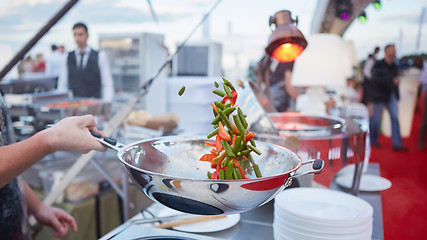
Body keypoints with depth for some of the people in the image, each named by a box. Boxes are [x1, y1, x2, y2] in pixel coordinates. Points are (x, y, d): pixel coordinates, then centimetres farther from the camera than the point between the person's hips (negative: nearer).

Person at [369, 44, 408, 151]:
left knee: (395, 118, -1)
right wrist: (392, 80, -32)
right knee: (376, 119, 4)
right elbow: (376, 78, -25)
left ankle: (397, 144, -1)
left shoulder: (394, 67, 11)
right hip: (380, 97, -6)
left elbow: (396, 80, 19)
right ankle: (373, 140, 23)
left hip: (391, 97, 6)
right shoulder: (378, 65, -9)